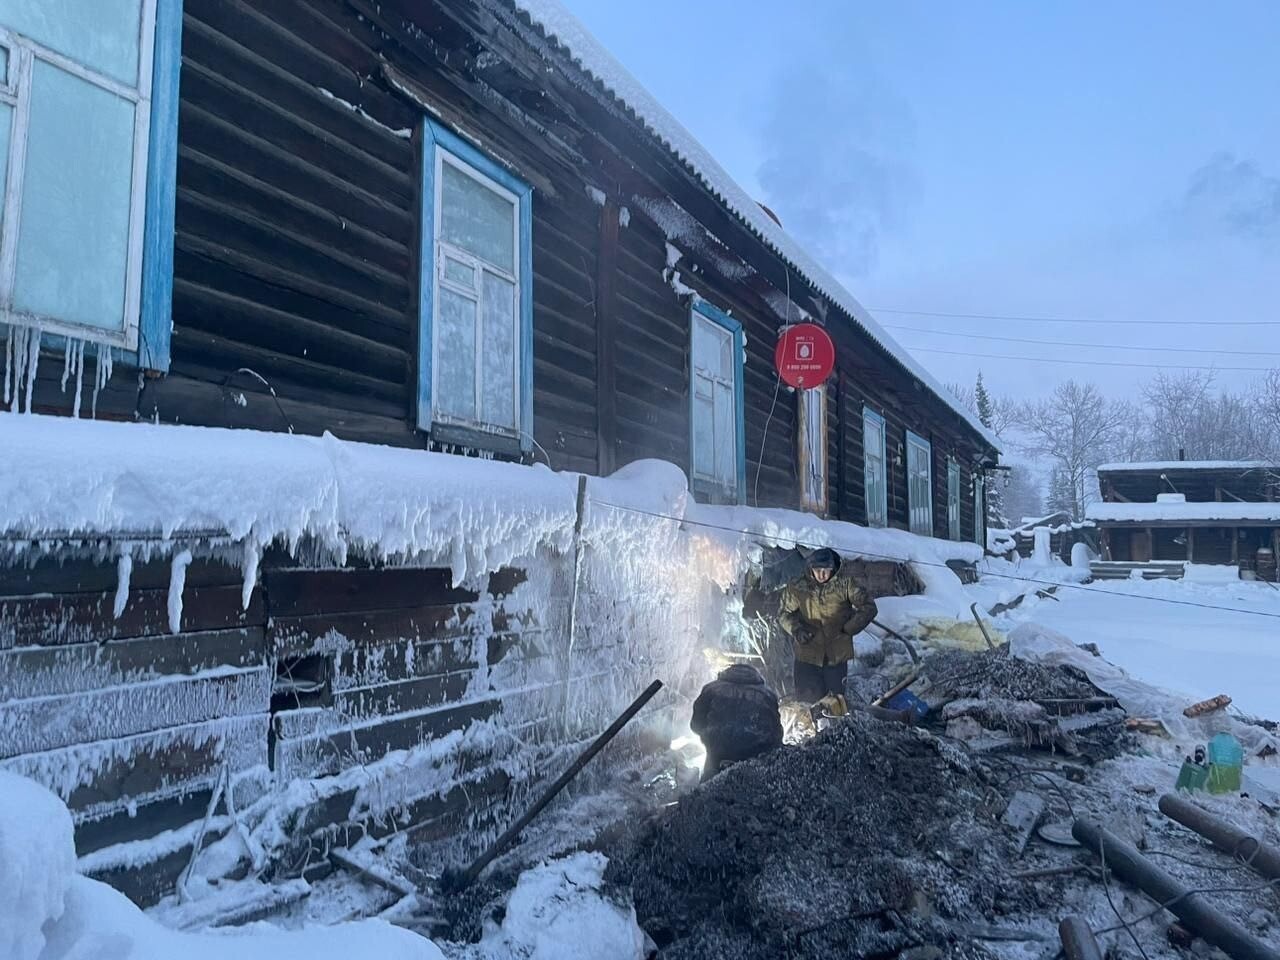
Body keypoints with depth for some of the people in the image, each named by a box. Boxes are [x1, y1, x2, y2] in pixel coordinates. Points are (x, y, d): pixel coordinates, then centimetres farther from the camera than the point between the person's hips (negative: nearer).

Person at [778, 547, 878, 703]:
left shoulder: (844, 584, -12)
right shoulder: (797, 587, -10)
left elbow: (868, 607, -5)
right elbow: (784, 612, 3)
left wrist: (848, 628, -9)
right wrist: (796, 629, -13)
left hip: (837, 653, 1)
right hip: (808, 652, 0)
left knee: (835, 695, 7)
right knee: (811, 696, -4)